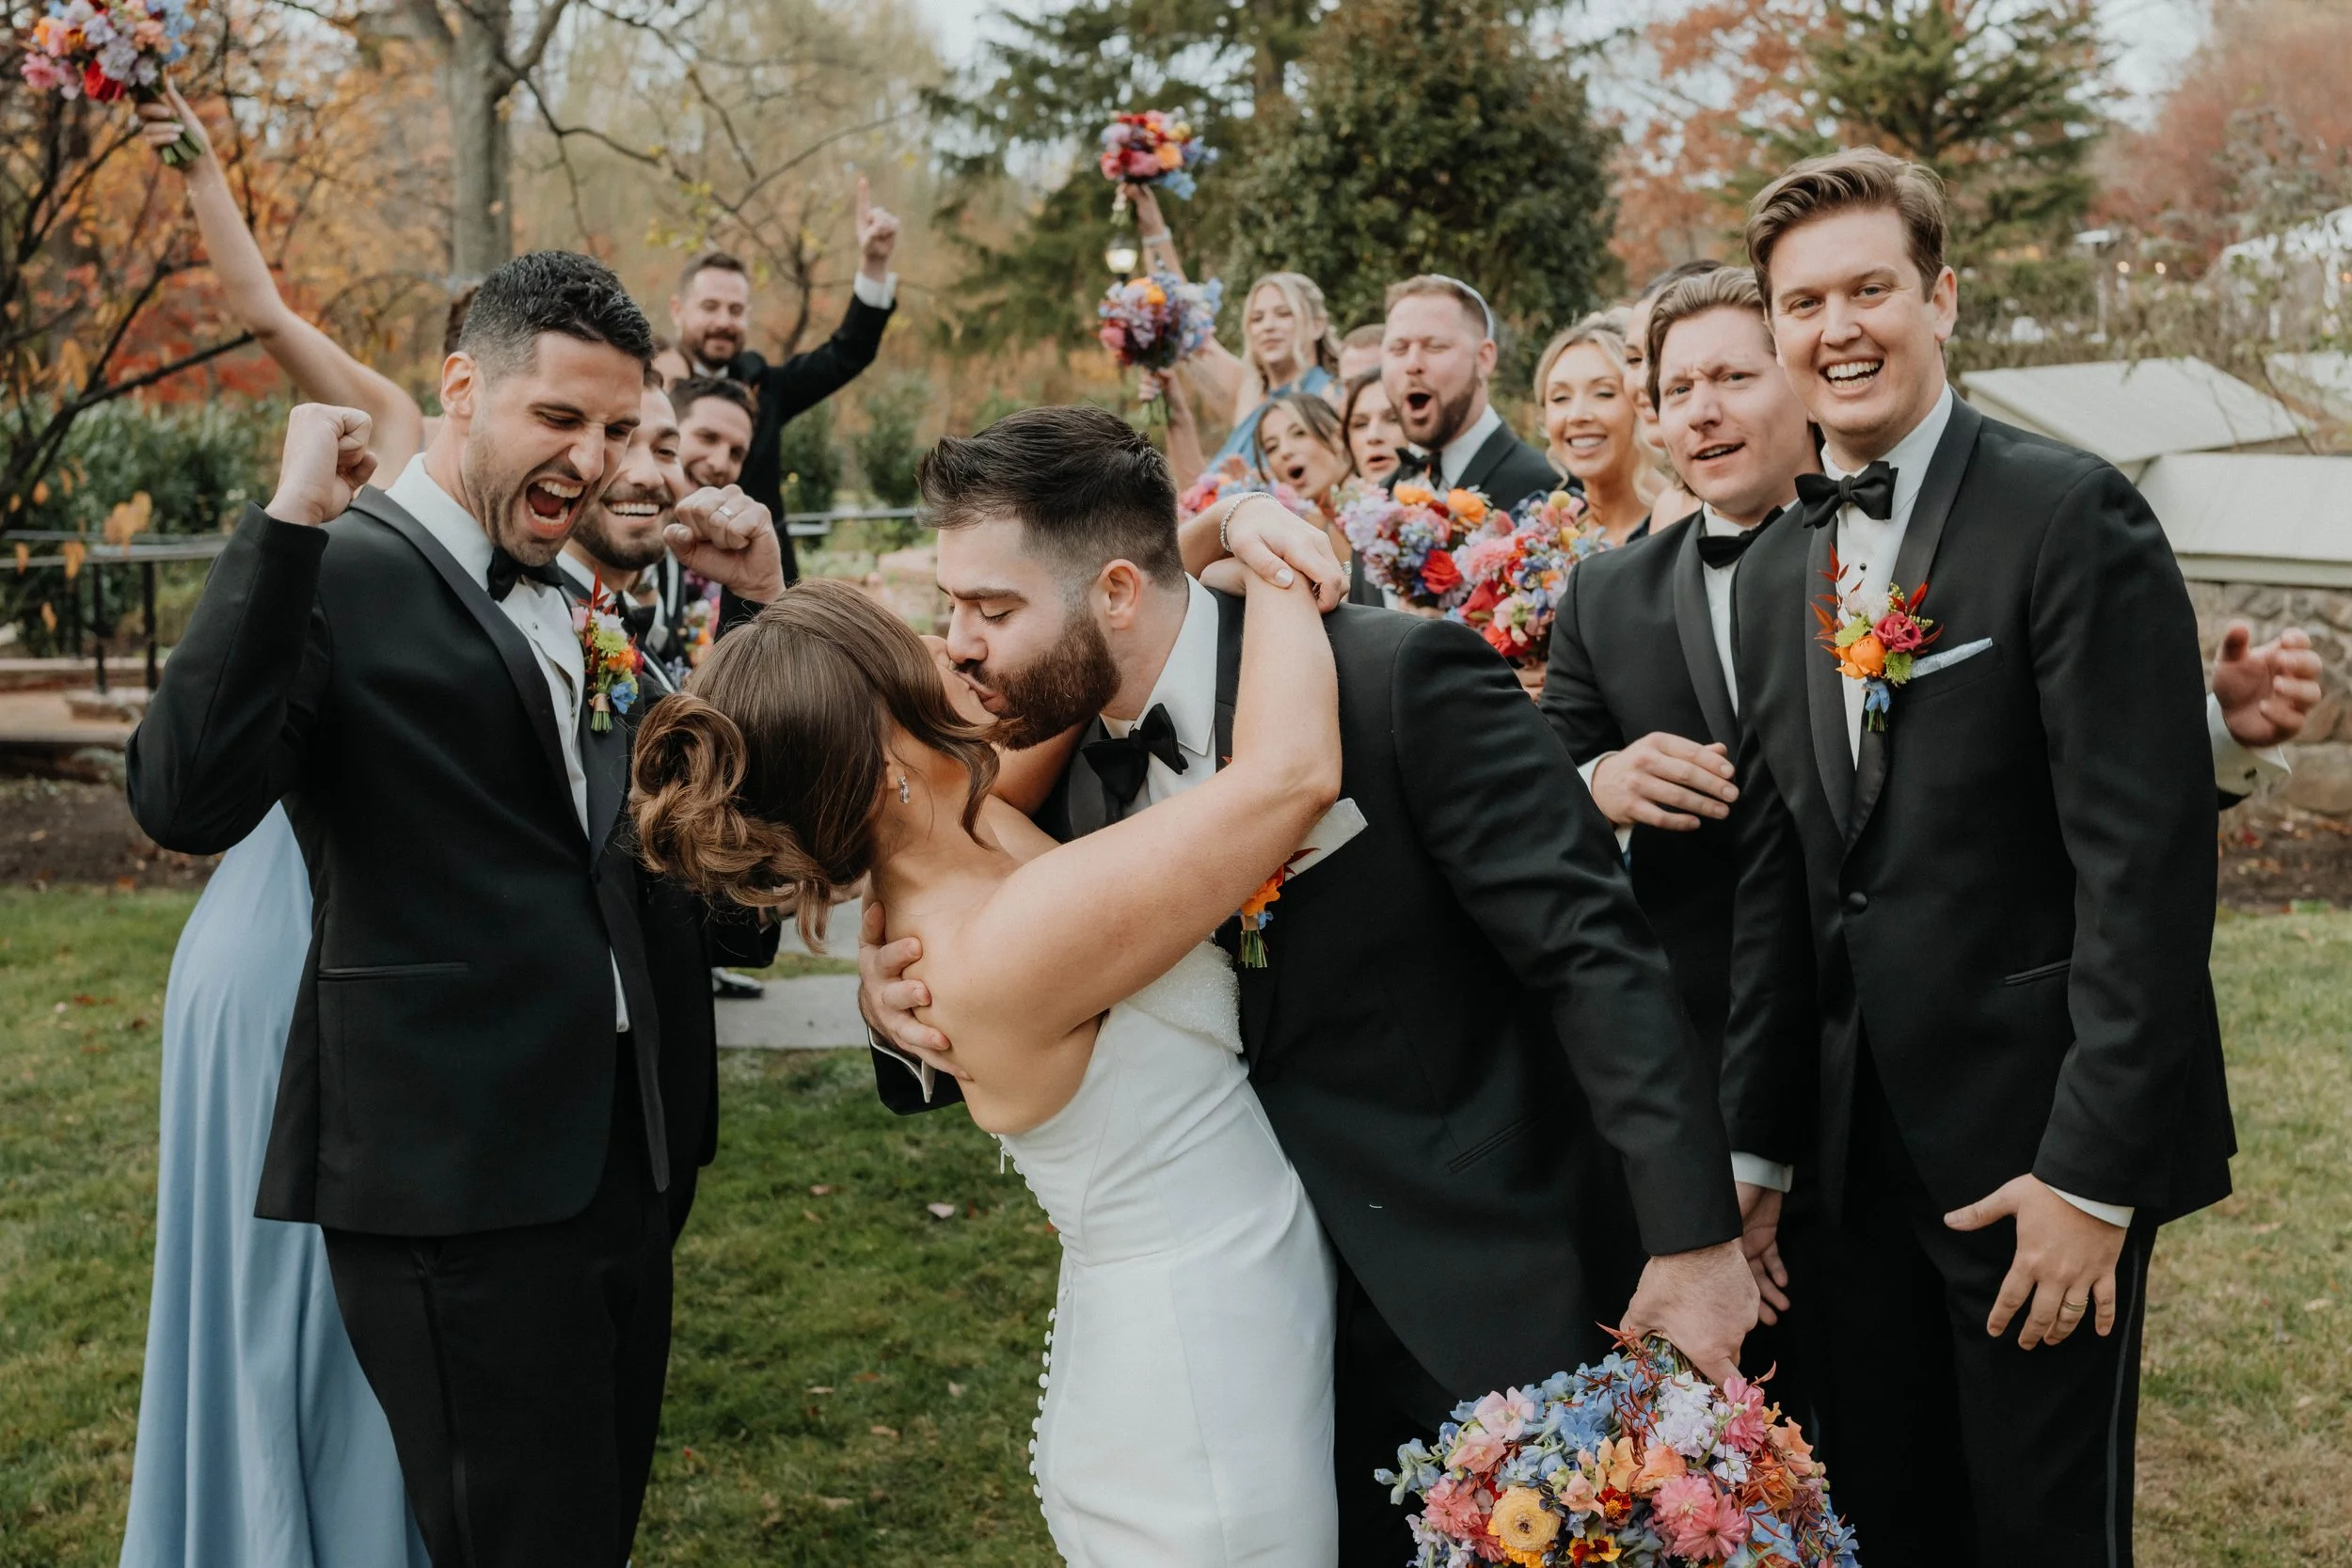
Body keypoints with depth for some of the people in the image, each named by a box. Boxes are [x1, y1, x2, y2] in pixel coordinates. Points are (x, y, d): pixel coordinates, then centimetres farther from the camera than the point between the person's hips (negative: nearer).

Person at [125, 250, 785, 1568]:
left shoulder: (567, 597, 14)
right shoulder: (339, 570, -10)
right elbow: (188, 803, -25)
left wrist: (761, 599, 7)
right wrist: (289, 520, -27)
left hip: (613, 1156, 8)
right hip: (460, 1177, -8)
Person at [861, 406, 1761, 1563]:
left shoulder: (1401, 681, -19)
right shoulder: (1071, 771, 1)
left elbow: (1592, 952, -19)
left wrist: (1693, 1236, -19)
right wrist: (903, 1011, -13)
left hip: (1480, 1308, -5)